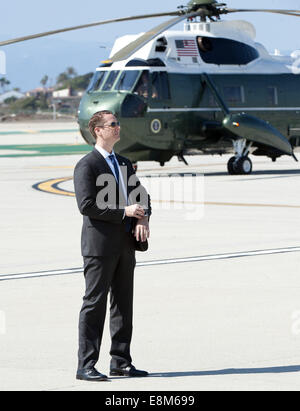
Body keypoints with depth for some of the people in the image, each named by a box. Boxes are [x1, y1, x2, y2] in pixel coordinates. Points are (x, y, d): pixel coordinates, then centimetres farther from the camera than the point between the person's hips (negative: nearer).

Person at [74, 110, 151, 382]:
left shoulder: (124, 164, 19)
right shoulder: (87, 166, -7)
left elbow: (142, 196, 19)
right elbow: (87, 205, -17)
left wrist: (143, 219, -2)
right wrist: (124, 212, -17)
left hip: (126, 245, 8)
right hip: (100, 245, -8)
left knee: (124, 304, 10)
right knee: (95, 304, -7)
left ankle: (121, 361, 16)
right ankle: (86, 365, -5)